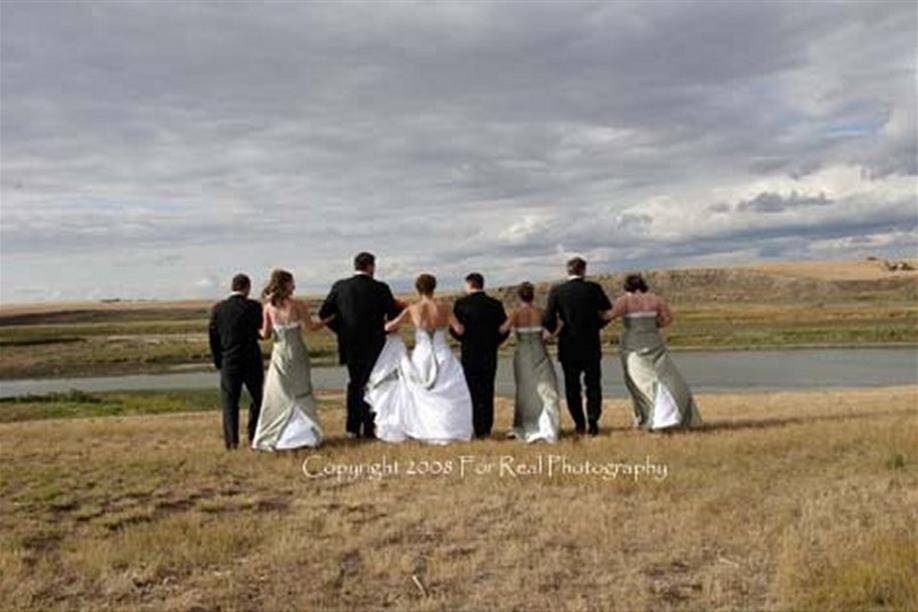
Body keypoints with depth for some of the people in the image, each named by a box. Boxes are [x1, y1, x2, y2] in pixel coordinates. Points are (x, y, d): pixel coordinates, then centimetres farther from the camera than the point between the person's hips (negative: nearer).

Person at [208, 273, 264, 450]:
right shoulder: (253, 307, -9)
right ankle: (254, 435, 16)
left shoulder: (218, 308, -1)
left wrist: (218, 361, 11)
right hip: (251, 360, -1)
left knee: (229, 401, 7)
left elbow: (213, 336, 2)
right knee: (257, 397, 14)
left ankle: (231, 440, 4)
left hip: (228, 361, 2)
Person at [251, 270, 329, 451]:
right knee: (301, 394, 11)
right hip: (297, 353, -2)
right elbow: (311, 327, -5)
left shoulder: (269, 307, -3)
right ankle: (304, 434, 12)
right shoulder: (298, 304, -11)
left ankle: (271, 437, 10)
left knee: (276, 396, 10)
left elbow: (265, 334, 0)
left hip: (279, 354, 2)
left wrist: (259, 330, 22)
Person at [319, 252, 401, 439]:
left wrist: (341, 330, 9)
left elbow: (324, 313, -1)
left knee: (354, 384, 17)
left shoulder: (340, 286, -2)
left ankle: (352, 428, 16)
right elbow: (394, 316, -8)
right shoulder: (380, 288, -9)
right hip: (373, 345, -3)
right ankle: (368, 428, 6)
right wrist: (383, 331, 9)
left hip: (349, 345, 3)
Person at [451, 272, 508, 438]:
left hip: (470, 355, -3)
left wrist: (465, 340, 9)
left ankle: (478, 429, 4)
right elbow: (504, 330, 1)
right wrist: (491, 343, 12)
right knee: (487, 392, 11)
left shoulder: (461, 303, -8)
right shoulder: (495, 304, 1)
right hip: (490, 355, 3)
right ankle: (486, 428, 12)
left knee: (473, 392, 5)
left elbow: (454, 329, -8)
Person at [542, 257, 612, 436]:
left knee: (572, 387, 10)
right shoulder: (593, 288, -5)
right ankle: (593, 420, -2)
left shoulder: (556, 291, -6)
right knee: (593, 384, 10)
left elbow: (548, 319, -11)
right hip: (591, 346, 0)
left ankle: (579, 424, 12)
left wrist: (555, 330, 9)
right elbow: (608, 312, 0)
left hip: (568, 346, 0)